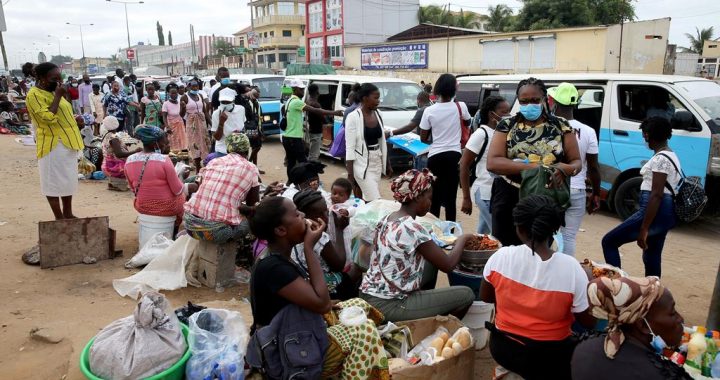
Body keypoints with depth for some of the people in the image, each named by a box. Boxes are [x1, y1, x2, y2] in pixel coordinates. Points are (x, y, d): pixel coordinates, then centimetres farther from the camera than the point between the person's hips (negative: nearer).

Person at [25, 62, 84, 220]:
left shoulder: (53, 91, 13)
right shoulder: (34, 95, -15)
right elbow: (48, 118, -25)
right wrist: (58, 96, -23)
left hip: (67, 142, 9)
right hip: (53, 145, -9)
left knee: (69, 180, 14)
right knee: (54, 181, 0)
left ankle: (68, 213, 25)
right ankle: (59, 218, 9)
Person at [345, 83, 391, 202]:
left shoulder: (377, 115, 6)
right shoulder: (353, 117, -13)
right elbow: (350, 147, -13)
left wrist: (387, 164, 15)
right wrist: (350, 173, -16)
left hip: (376, 162, 6)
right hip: (361, 163, -6)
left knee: (362, 199, 13)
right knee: (374, 201, -7)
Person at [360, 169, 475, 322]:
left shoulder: (386, 219, 4)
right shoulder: (413, 229, -21)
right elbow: (448, 265, -12)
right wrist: (462, 239, 3)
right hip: (388, 306, -9)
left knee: (431, 261, 21)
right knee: (466, 294, -1)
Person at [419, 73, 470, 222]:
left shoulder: (429, 111, -6)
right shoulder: (460, 107, -4)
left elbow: (423, 138, 1)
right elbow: (467, 122, 18)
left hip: (435, 156, 0)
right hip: (454, 155, 0)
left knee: (434, 197, 8)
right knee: (451, 197, 3)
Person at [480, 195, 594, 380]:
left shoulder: (501, 256, -16)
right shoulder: (571, 267, -22)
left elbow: (485, 297, 2)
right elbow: (589, 322, -8)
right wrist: (589, 286, 6)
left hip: (502, 349, 3)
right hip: (549, 359, -3)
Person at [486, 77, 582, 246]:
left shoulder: (560, 126, 4)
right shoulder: (507, 126, 1)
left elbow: (577, 162, 6)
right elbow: (492, 163, -10)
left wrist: (565, 169, -19)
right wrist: (532, 167, -21)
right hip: (509, 202, 0)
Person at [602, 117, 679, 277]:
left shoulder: (660, 159, -15)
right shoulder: (671, 155, 16)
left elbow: (656, 195, -22)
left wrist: (644, 229, -23)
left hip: (657, 211, -10)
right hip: (666, 213, 10)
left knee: (609, 241, -4)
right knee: (652, 257, 15)